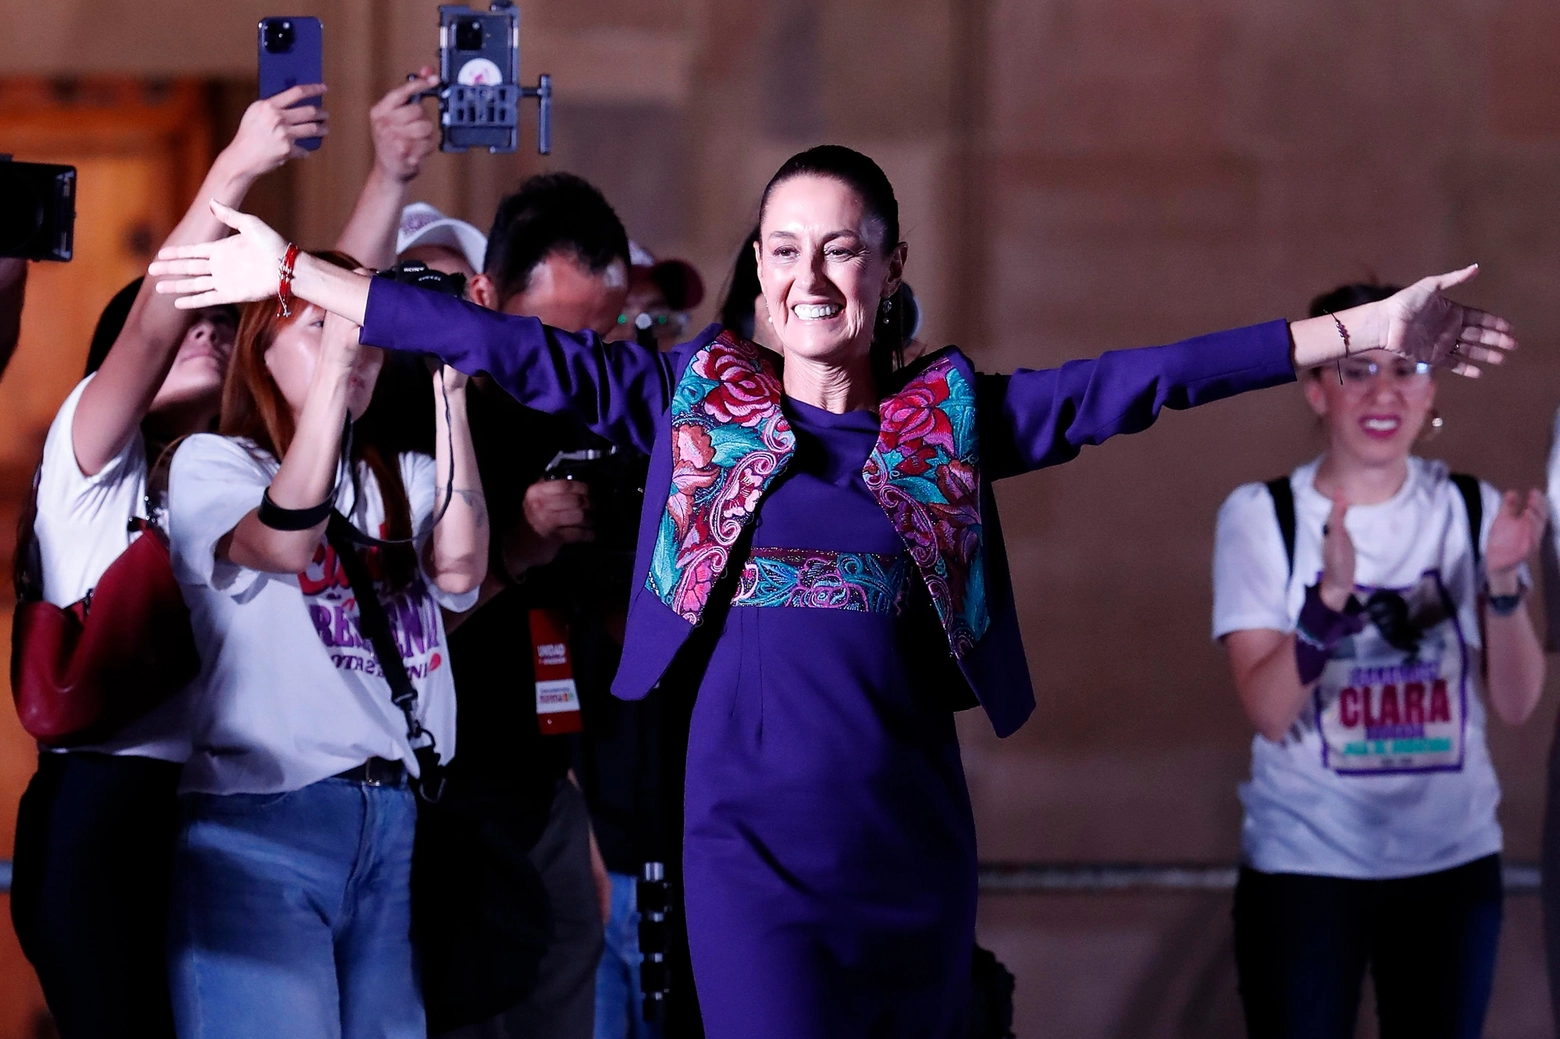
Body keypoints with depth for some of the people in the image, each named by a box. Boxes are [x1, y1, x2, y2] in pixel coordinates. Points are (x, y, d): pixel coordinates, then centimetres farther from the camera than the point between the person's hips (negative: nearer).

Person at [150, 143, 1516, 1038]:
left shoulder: (950, 416, 7)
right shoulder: (695, 398, 5)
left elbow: (1138, 383, 3)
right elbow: (512, 347, 4)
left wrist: (1353, 336, -2)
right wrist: (297, 277, 1)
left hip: (916, 839, 2)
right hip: (754, 842, -2)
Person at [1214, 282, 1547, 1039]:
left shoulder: (1471, 510, 0)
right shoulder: (1261, 515, -7)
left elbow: (1516, 705, -4)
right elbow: (1269, 713, -14)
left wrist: (1502, 579, -20)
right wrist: (1333, 591, -28)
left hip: (1453, 860, 2)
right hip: (1302, 863, -2)